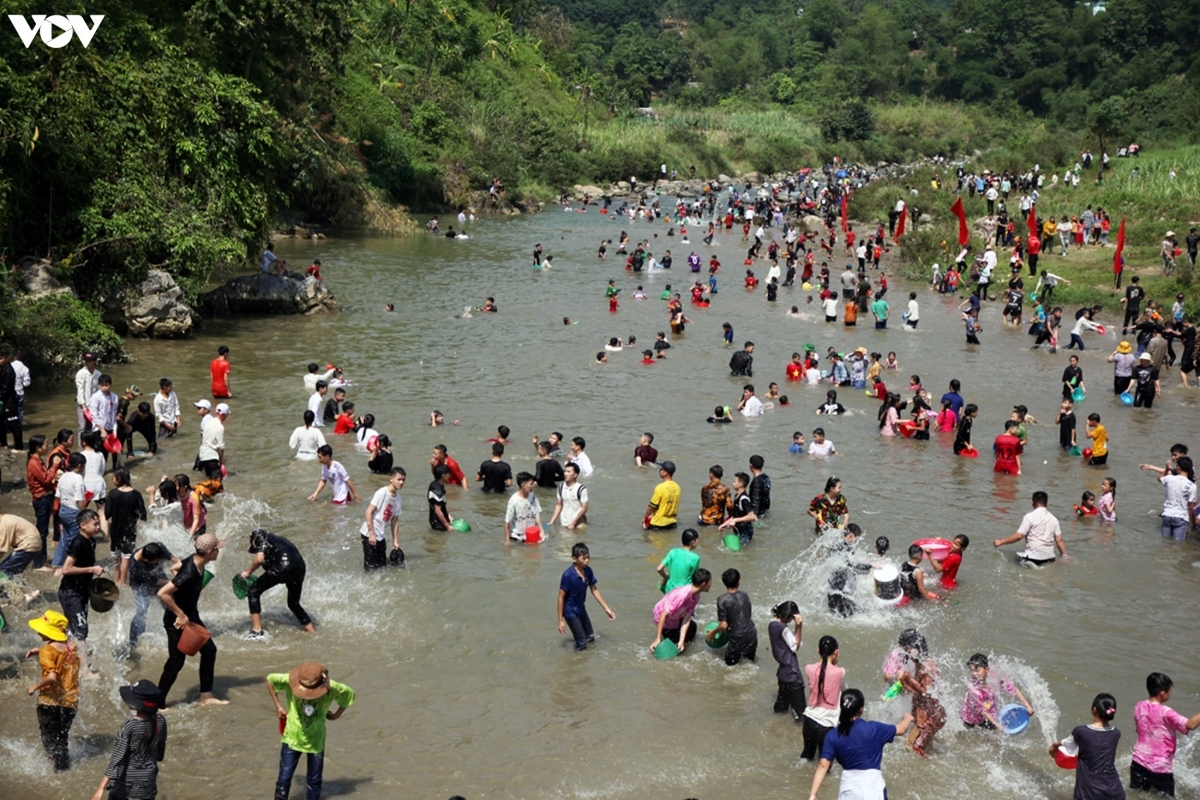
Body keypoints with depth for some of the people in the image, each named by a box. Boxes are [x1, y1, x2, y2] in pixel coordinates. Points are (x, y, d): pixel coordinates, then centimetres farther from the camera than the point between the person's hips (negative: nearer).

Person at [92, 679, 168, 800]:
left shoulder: (129, 726, -22)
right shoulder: (160, 721, -8)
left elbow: (117, 757, -23)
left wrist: (101, 787, -22)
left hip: (125, 781, -4)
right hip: (147, 781, 4)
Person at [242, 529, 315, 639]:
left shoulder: (260, 538, 15)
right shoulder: (279, 540, 36)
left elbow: (259, 558, -4)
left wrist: (248, 572, 12)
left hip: (282, 566, -7)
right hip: (299, 567, 7)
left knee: (253, 592, 6)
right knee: (294, 603, 27)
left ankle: (257, 631, 0)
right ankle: (313, 633, 31)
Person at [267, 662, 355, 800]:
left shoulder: (332, 688, -23)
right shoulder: (290, 682, -24)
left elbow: (350, 694, -1)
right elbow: (270, 679, -4)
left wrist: (337, 715, 2)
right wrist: (278, 706, -4)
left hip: (316, 740, 1)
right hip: (292, 737, 0)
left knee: (314, 780, 10)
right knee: (284, 778, -1)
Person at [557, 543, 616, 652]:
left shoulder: (588, 571, -9)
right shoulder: (568, 575, -29)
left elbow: (594, 590, 5)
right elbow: (561, 597, -21)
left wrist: (607, 609, 7)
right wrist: (560, 620, -19)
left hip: (581, 609, 7)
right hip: (570, 611, -7)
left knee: (590, 638, 19)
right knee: (582, 644, -1)